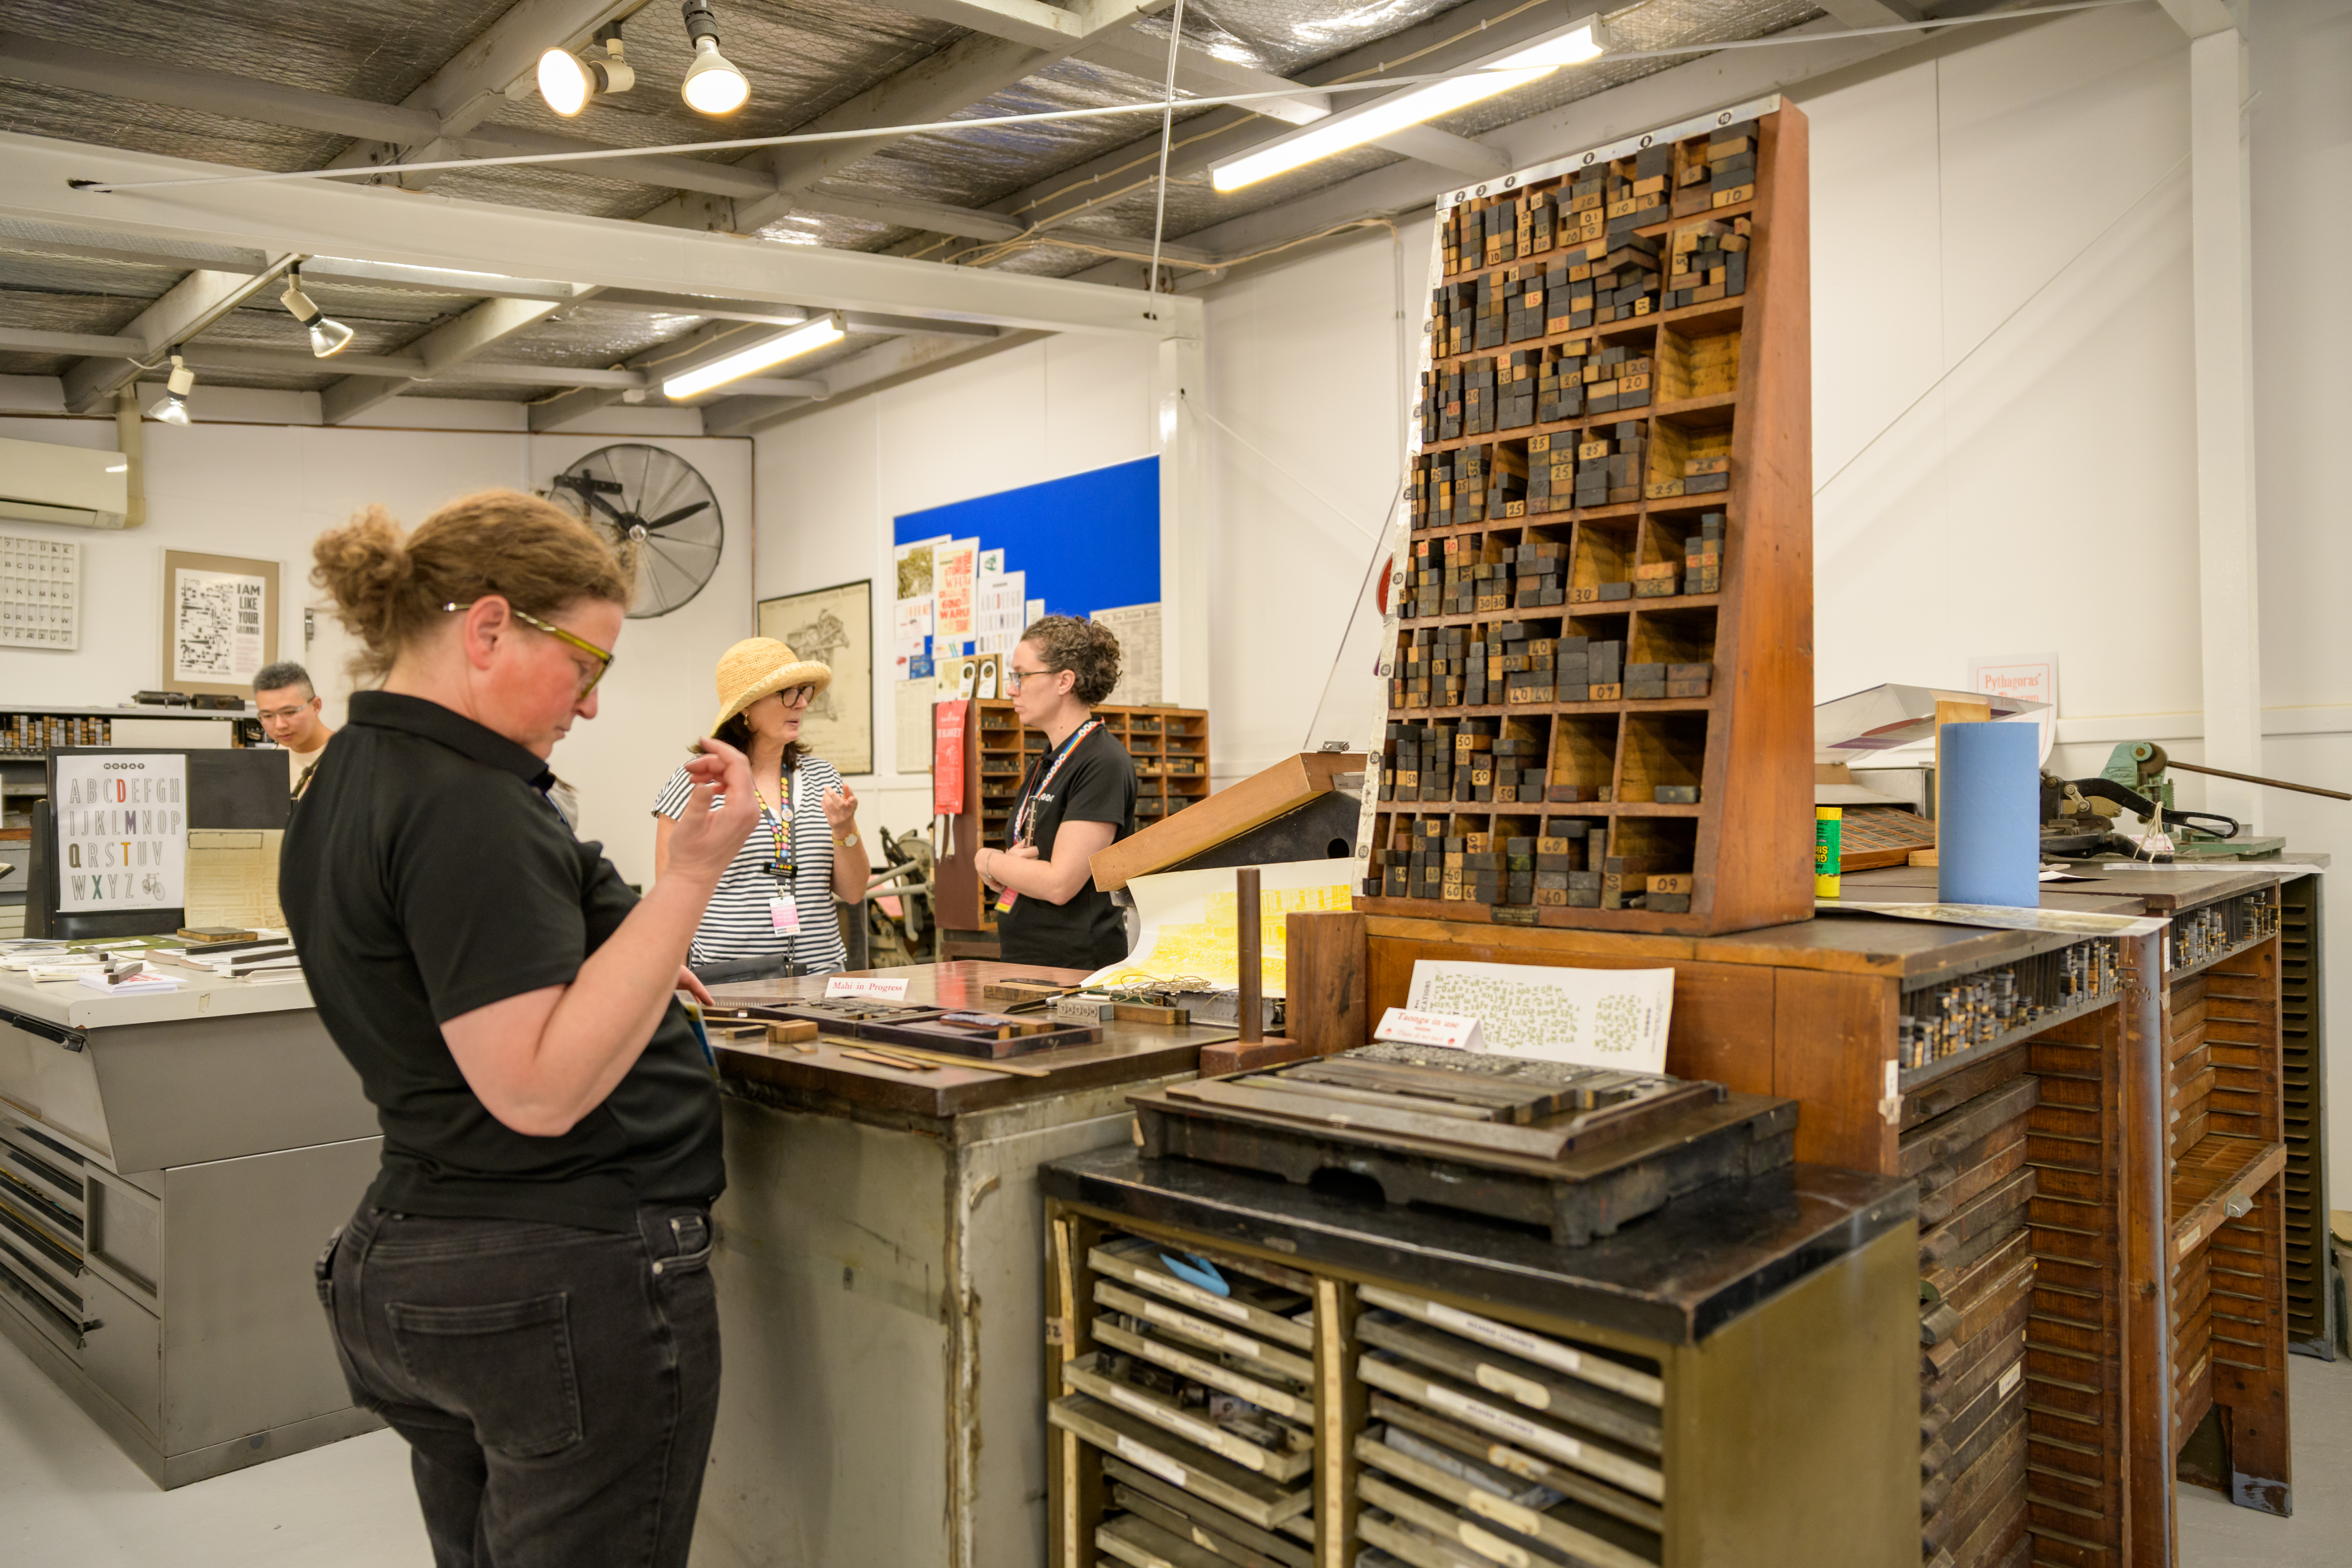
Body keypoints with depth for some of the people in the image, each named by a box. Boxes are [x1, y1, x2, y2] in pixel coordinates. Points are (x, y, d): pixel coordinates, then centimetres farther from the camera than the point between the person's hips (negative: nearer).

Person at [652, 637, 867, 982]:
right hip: (729, 980, -3)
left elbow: (853, 893, 11)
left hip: (820, 971, 3)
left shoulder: (822, 777, 12)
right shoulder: (695, 783, 1)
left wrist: (845, 830, -5)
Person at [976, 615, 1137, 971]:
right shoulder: (1044, 766, 14)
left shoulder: (1103, 764, -14)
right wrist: (1005, 867, -8)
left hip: (1078, 969, -7)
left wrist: (986, 860, -4)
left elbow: (1059, 884, -20)